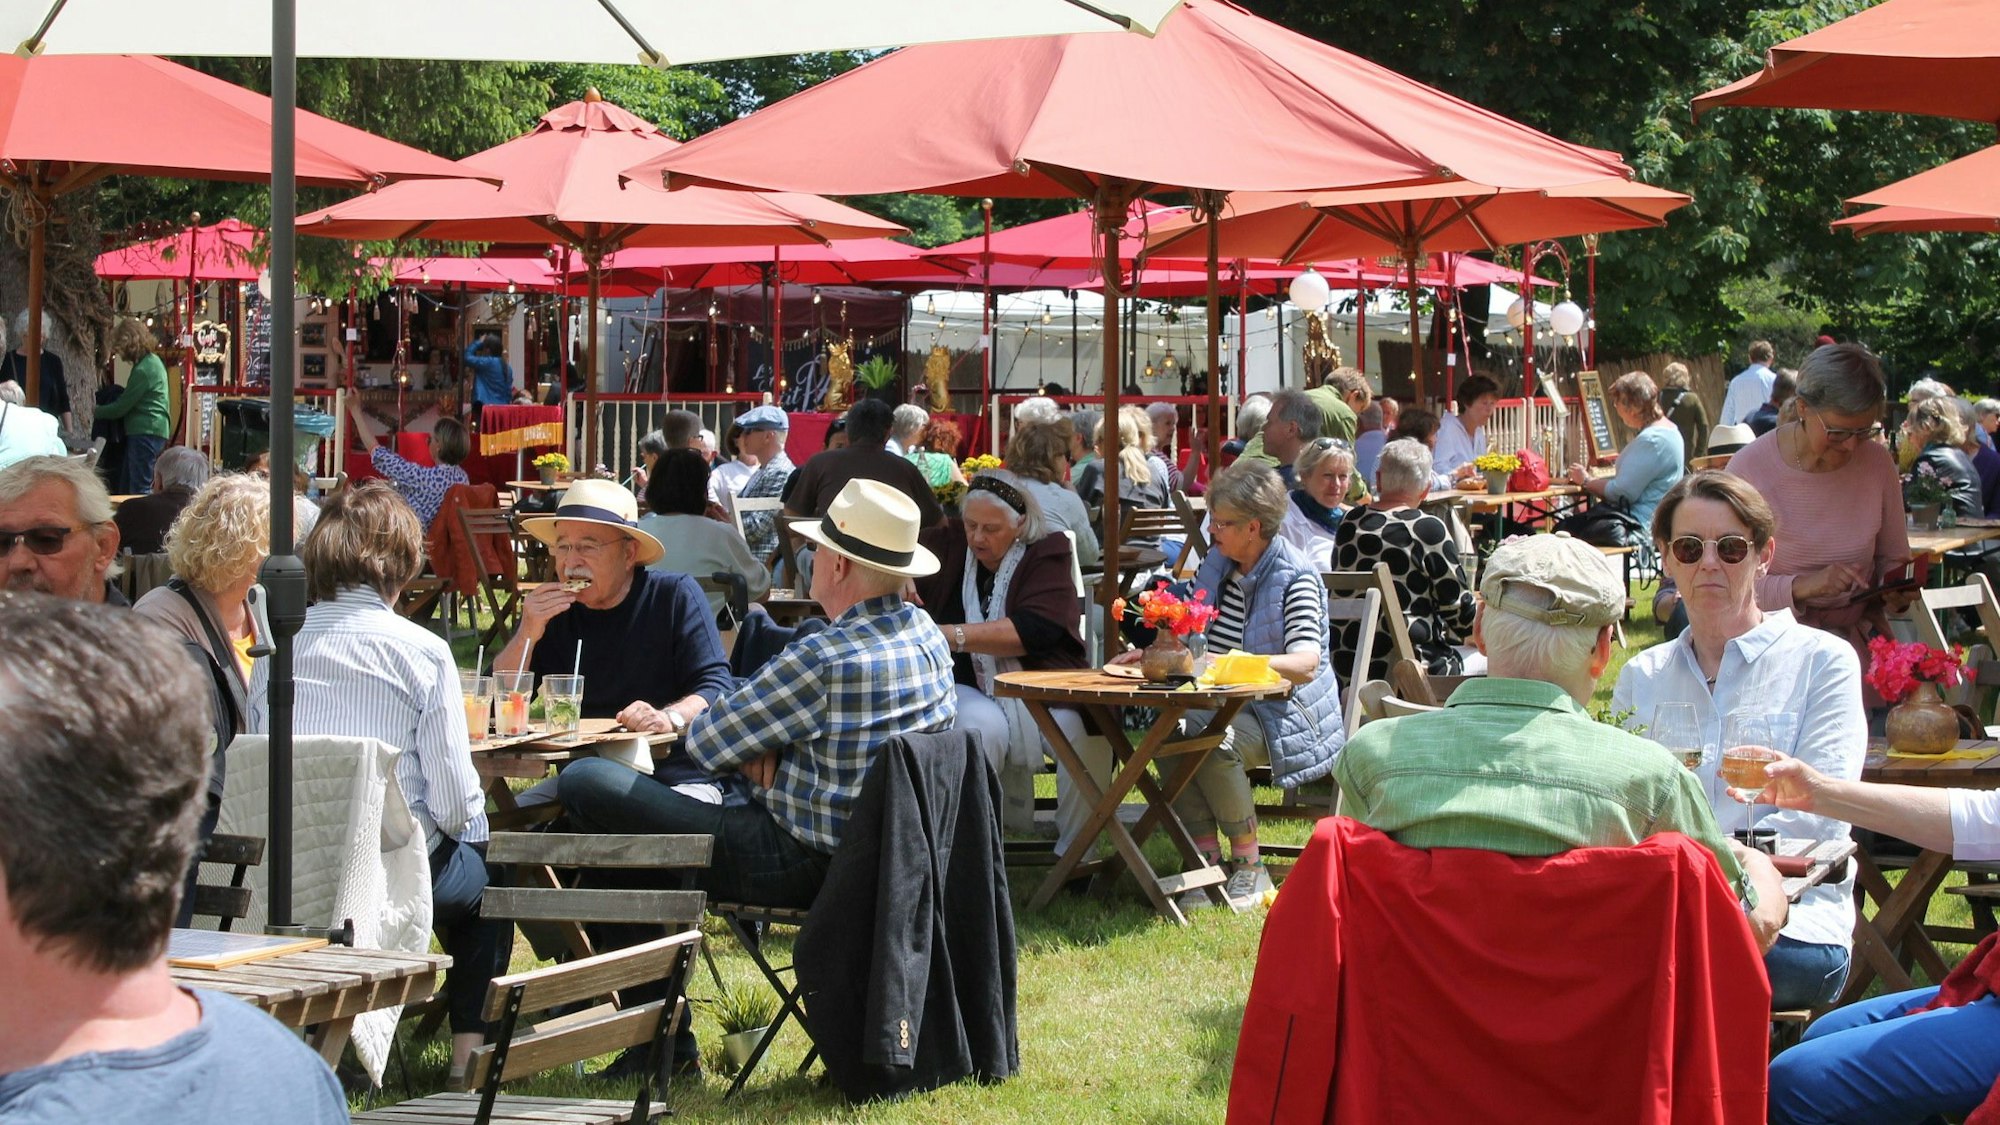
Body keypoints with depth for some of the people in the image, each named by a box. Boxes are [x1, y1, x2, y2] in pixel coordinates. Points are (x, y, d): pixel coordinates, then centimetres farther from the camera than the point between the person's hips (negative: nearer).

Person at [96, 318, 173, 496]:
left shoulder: (143, 370, -16)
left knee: (139, 489, -10)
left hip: (145, 433, -10)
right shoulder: (152, 361, 14)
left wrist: (95, 411, 2)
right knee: (125, 487, 13)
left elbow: (121, 407, -12)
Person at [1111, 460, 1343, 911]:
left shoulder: (1296, 579, -11)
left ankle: (1250, 868, -18)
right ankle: (1207, 861, -20)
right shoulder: (1216, 567, 11)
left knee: (1215, 743, -35)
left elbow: (1305, 664, -25)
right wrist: (1156, 653, 0)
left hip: (1284, 713, -6)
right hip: (1224, 705, 6)